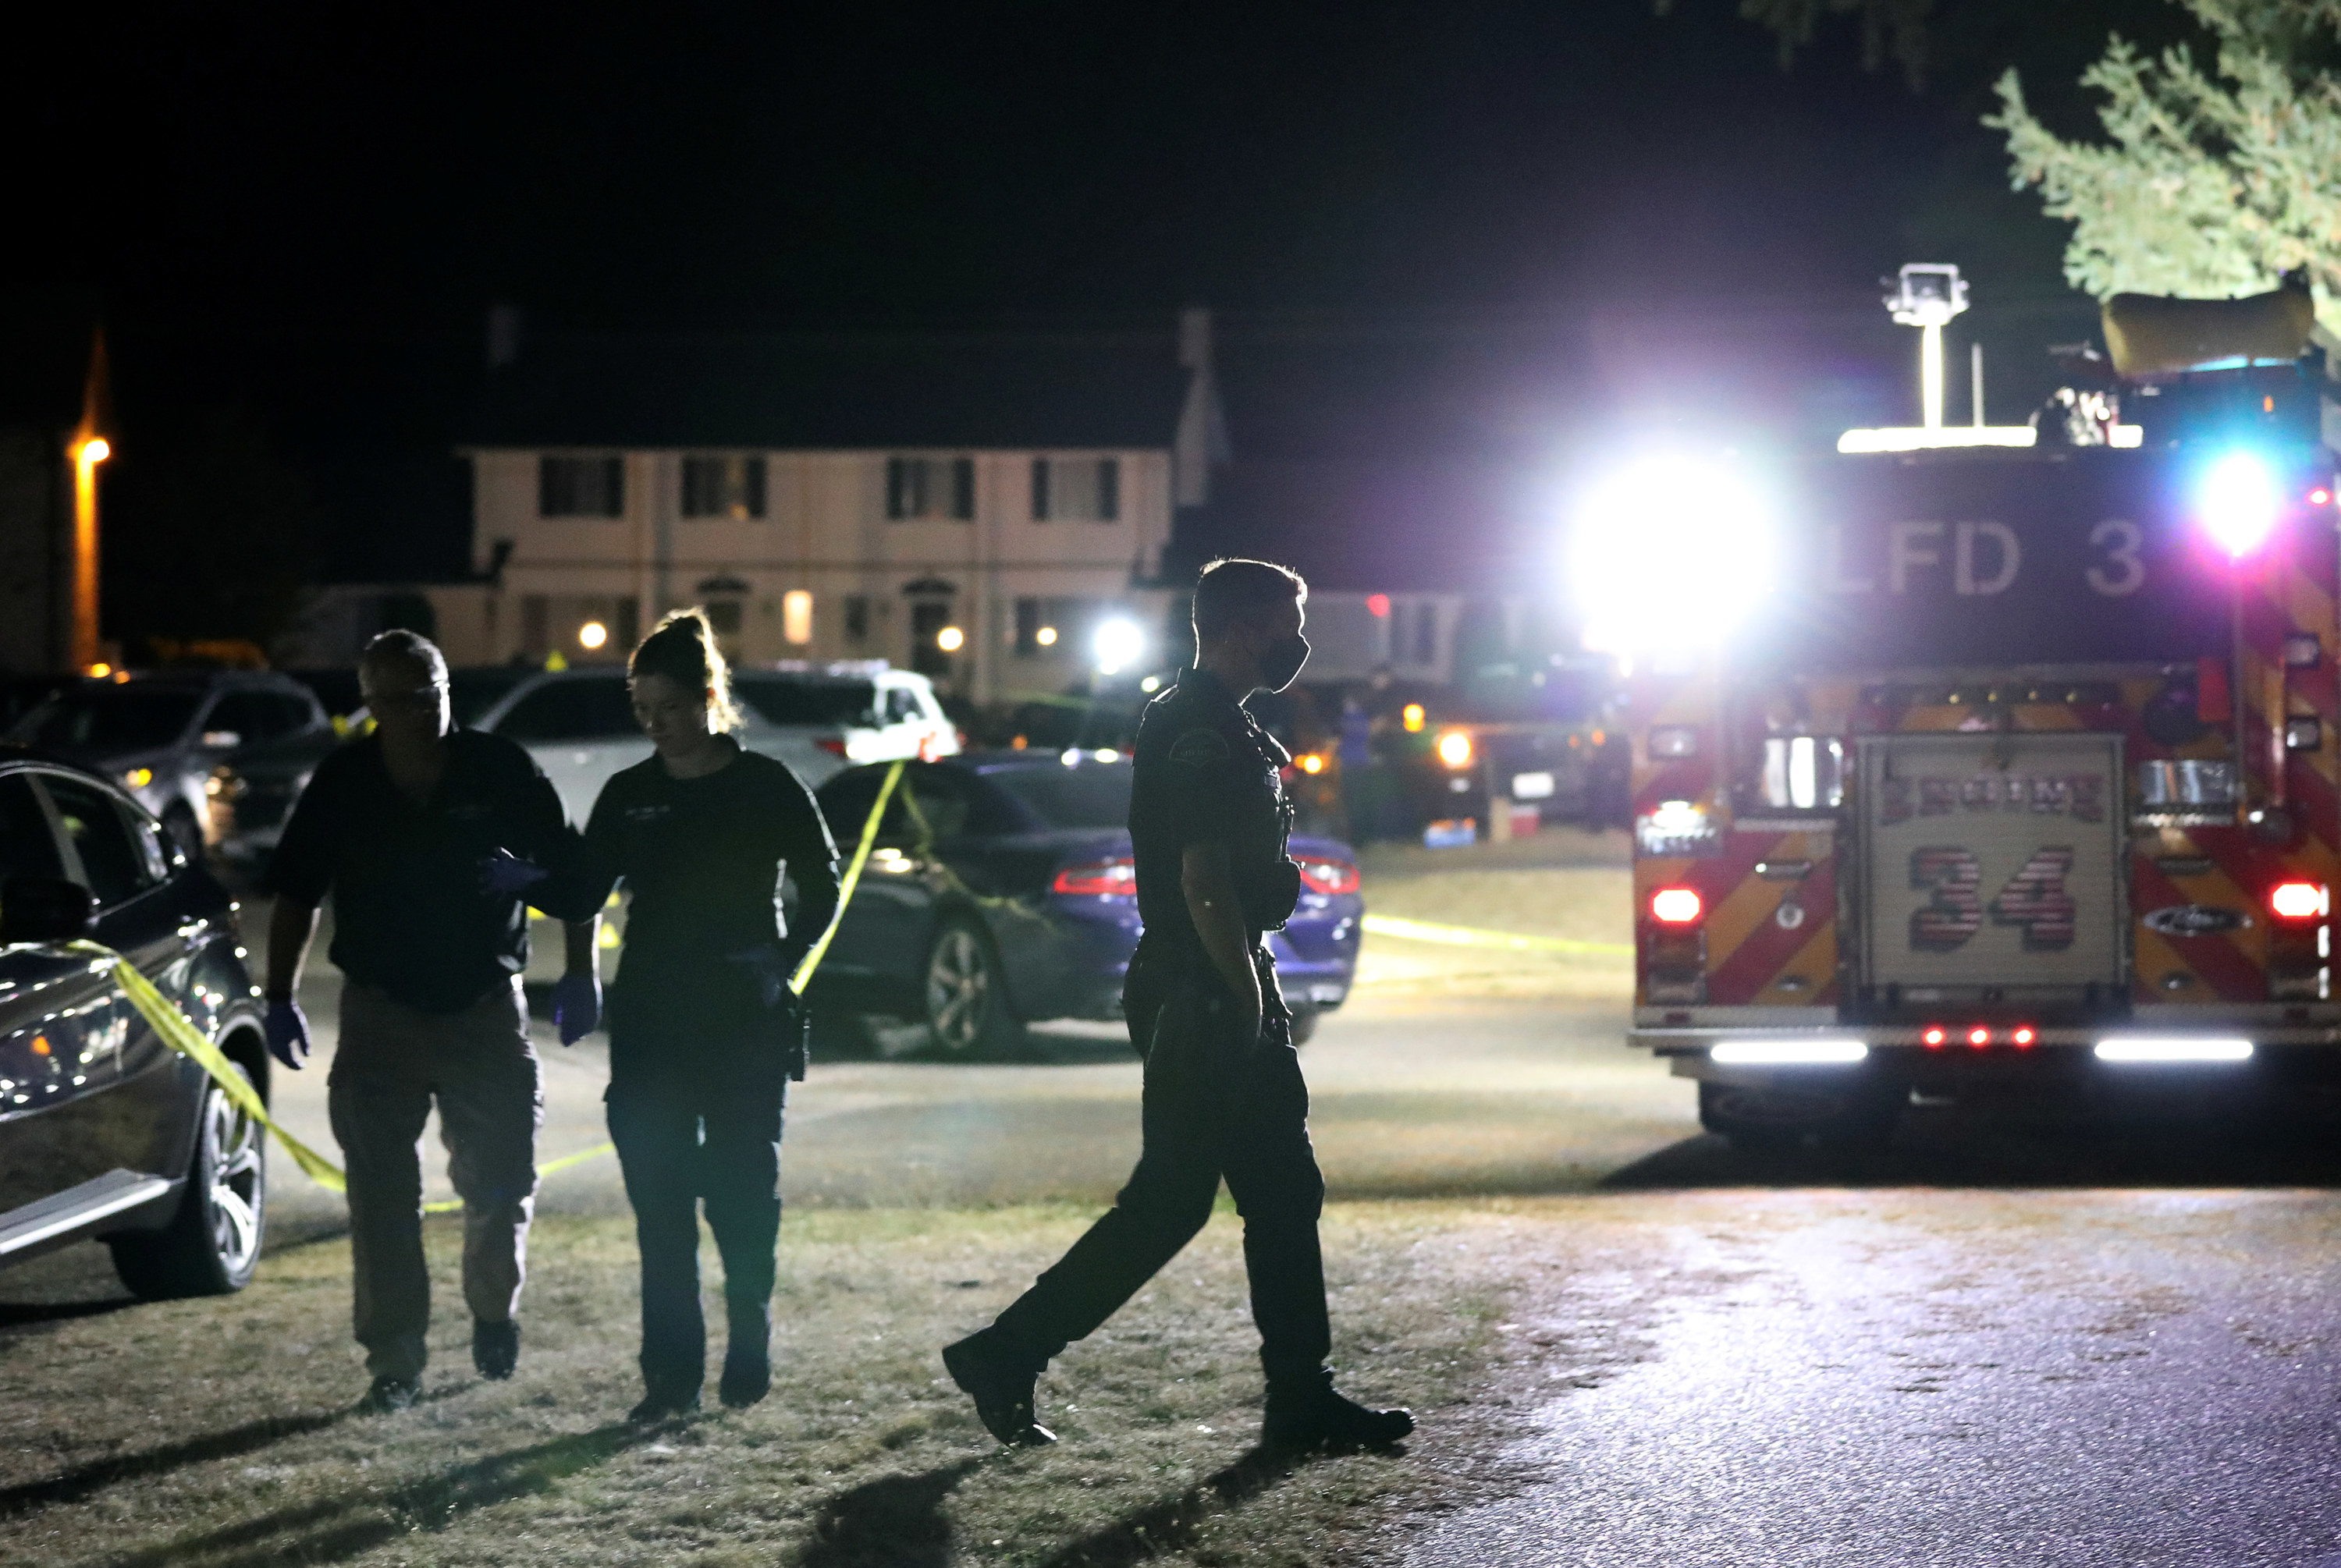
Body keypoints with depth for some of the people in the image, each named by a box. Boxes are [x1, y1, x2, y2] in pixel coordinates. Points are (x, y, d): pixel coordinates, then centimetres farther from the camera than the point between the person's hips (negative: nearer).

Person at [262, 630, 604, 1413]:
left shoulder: (501, 771, -6)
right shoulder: (344, 784, -3)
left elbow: (578, 878, 3)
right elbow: (296, 895, 5)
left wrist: (525, 878, -16)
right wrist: (282, 998, 1)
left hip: (486, 1004, 0)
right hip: (380, 1007, 0)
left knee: (501, 1181, 1)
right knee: (382, 1194, -2)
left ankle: (494, 1312, 30)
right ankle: (395, 1363, 5)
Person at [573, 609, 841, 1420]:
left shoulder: (766, 787, -2)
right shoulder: (628, 795, 7)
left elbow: (821, 888, 5)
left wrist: (782, 964, -8)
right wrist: (579, 983, 0)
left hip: (744, 1020, -3)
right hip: (650, 1023, 3)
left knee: (742, 1189, 1)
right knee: (659, 1200, -1)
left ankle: (750, 1347, 22)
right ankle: (672, 1374, 1)